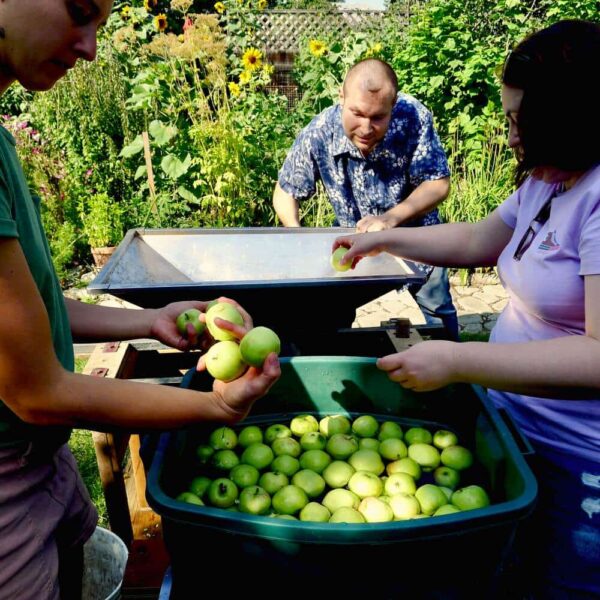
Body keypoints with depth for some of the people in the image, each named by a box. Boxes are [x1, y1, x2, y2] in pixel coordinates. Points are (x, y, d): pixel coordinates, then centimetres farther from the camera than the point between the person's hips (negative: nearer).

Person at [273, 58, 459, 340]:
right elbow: (285, 191, -12)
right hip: (353, 233, 1)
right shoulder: (318, 134, -27)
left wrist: (391, 218, -41)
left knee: (439, 309, 11)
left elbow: (439, 183, -24)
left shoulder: (414, 117, -30)